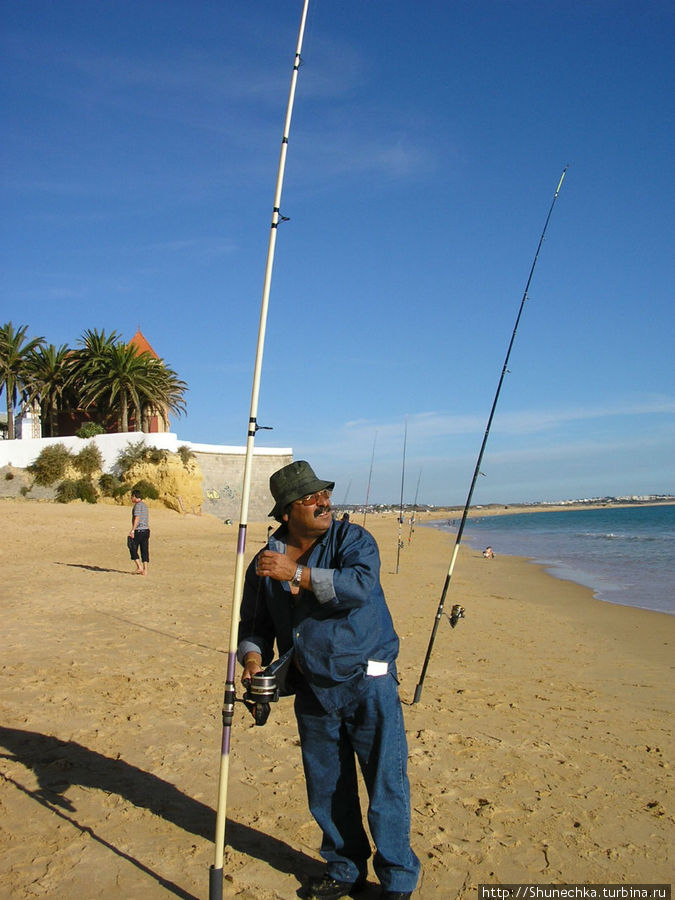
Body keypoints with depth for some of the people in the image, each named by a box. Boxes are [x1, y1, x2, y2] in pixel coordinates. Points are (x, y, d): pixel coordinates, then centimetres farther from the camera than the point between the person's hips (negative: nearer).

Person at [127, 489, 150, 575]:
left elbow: (136, 519, -19)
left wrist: (132, 530, -20)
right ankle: (145, 570, 4)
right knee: (144, 551, 5)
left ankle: (139, 567, -2)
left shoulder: (137, 505, -11)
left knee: (133, 549, 4)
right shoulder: (145, 505, 17)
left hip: (138, 530, -8)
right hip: (146, 530, 8)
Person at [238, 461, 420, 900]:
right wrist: (254, 656, -10)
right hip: (313, 694, 4)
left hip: (368, 684, -4)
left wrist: (297, 574, -30)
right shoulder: (266, 562, 4)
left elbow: (360, 584, -27)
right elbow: (254, 624, 11)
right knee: (326, 790, 15)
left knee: (386, 785, 1)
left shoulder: (352, 538, -8)